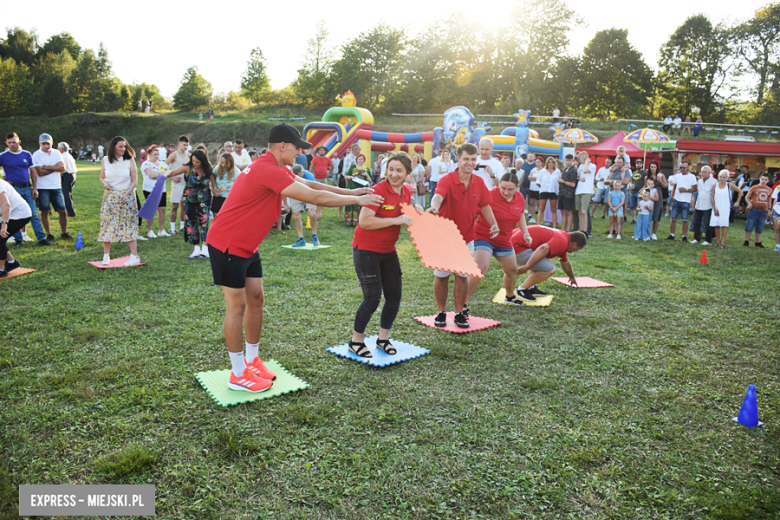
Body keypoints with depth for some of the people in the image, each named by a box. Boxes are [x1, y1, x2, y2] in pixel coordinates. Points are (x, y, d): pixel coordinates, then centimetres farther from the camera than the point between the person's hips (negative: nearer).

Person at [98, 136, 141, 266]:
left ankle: (134, 256, 1)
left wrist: (126, 194, -14)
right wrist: (105, 183, -9)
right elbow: (101, 177, 13)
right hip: (110, 195, 3)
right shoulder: (105, 160, 4)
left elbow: (134, 180, -3)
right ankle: (106, 255, 13)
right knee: (107, 223, 3)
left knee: (128, 224, -4)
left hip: (126, 195, -3)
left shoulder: (129, 160, -3)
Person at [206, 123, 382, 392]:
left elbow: (310, 184, 13)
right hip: (227, 246, -10)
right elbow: (315, 197, -25)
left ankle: (252, 360, 25)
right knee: (237, 306, -3)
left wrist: (351, 192, 7)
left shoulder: (275, 169, 8)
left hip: (247, 246, 10)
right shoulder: (268, 171, -25)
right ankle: (238, 375, 8)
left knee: (255, 298, 12)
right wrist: (357, 199, -15)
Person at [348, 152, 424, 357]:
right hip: (366, 249, -7)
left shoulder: (406, 191, 3)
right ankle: (356, 341, 12)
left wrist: (416, 212, 0)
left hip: (388, 250, 7)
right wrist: (395, 220, -28)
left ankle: (383, 338, 26)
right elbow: (364, 221, -29)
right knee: (372, 298, -8)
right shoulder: (378, 190, -20)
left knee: (394, 296, 8)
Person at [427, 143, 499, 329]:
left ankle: (459, 313, 21)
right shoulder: (447, 180, -16)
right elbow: (438, 196, -37)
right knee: (441, 276, 6)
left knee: (462, 276, 8)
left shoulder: (479, 182, 0)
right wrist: (434, 206, -60)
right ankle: (441, 312, 21)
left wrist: (493, 223, -3)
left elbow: (484, 205, 12)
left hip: (466, 238, 4)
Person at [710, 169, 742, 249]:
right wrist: (714, 208, -4)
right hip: (716, 208, 2)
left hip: (725, 208, -2)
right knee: (716, 225, 2)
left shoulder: (729, 185, 1)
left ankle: (723, 242, -6)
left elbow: (740, 191, 10)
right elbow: (712, 197, 4)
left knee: (724, 225, -7)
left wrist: (737, 202, 7)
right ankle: (717, 242, 12)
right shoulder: (715, 186, 6)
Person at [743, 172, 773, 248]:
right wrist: (749, 203, -14)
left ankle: (758, 242, 18)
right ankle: (746, 241, 8)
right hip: (754, 210, -3)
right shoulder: (754, 188, -3)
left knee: (760, 228, 10)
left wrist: (769, 209, 11)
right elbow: (748, 197, 3)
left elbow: (769, 200, 18)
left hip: (763, 211, 3)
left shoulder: (769, 190, 7)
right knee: (749, 226, -1)